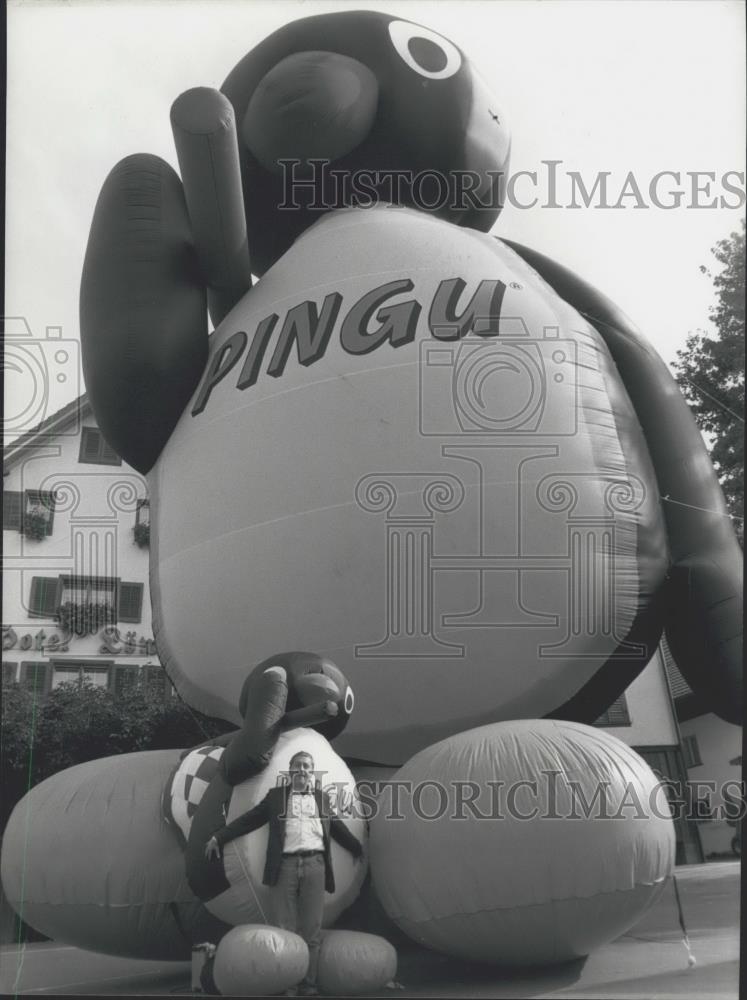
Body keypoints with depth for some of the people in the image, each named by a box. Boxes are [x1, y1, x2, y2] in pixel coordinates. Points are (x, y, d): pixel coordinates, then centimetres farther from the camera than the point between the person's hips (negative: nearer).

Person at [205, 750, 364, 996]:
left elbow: (337, 828, 29)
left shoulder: (322, 798, 18)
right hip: (286, 865, -2)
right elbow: (249, 819, 11)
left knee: (311, 931, 1)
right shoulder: (276, 795, 12)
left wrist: (359, 849, 36)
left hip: (315, 864, 2)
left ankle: (308, 986, 6)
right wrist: (219, 837, 6)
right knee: (284, 930, -2)